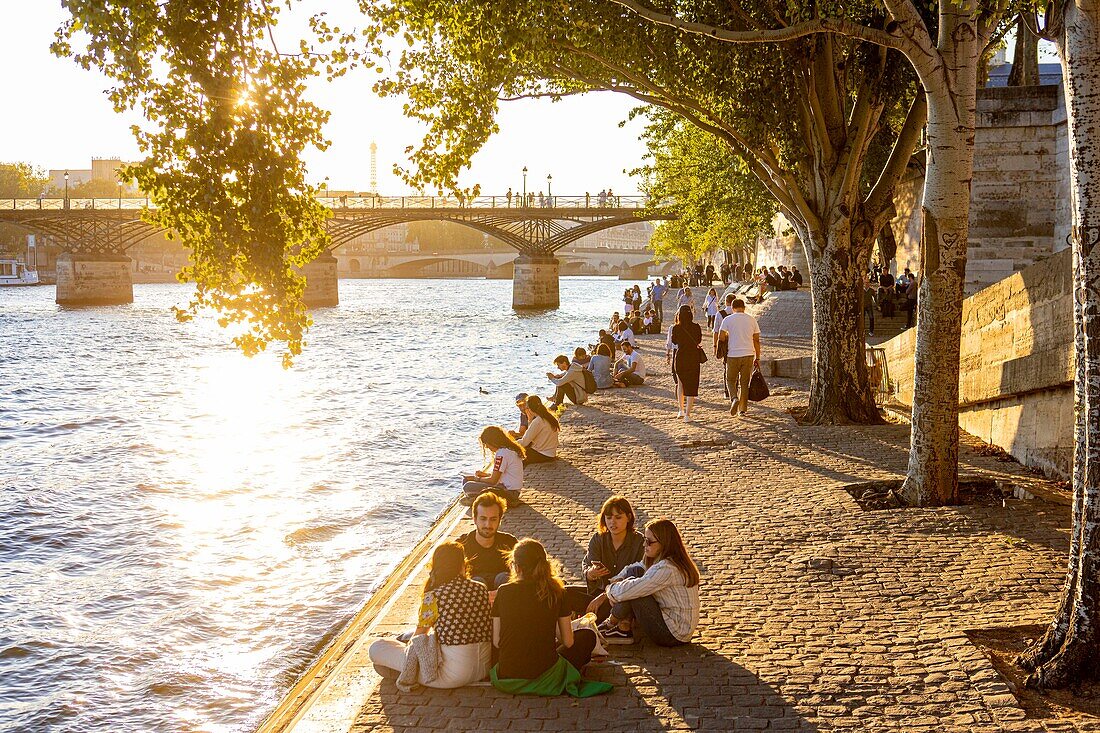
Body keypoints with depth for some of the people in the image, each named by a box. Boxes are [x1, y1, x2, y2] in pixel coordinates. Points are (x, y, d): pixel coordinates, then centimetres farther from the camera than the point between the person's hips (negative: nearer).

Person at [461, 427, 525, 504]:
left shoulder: (501, 453, -20)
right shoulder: (510, 449, 11)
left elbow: (493, 481, -16)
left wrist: (477, 479, 0)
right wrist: (485, 474, 8)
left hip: (508, 492, -11)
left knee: (468, 487, -20)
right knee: (466, 479, 14)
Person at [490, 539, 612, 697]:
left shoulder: (503, 591, -4)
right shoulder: (556, 592, -6)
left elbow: (496, 642, 0)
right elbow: (568, 642, -1)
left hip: (506, 681, 0)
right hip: (545, 680, 0)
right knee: (588, 635, 22)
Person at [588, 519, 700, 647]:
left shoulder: (666, 569, -26)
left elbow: (627, 591, -27)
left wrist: (610, 589, -4)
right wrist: (603, 596, 2)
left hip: (673, 635, -10)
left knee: (631, 590, -16)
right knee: (634, 571, 2)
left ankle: (610, 625, 10)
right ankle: (624, 629, 2)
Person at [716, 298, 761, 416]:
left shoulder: (728, 319, -3)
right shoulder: (752, 320, 5)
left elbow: (721, 337, -8)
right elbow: (757, 341, 7)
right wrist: (757, 358, 13)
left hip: (733, 355, -2)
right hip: (748, 354, 2)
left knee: (730, 380, 13)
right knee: (744, 383, 11)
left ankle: (734, 399, -13)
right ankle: (743, 409, 12)